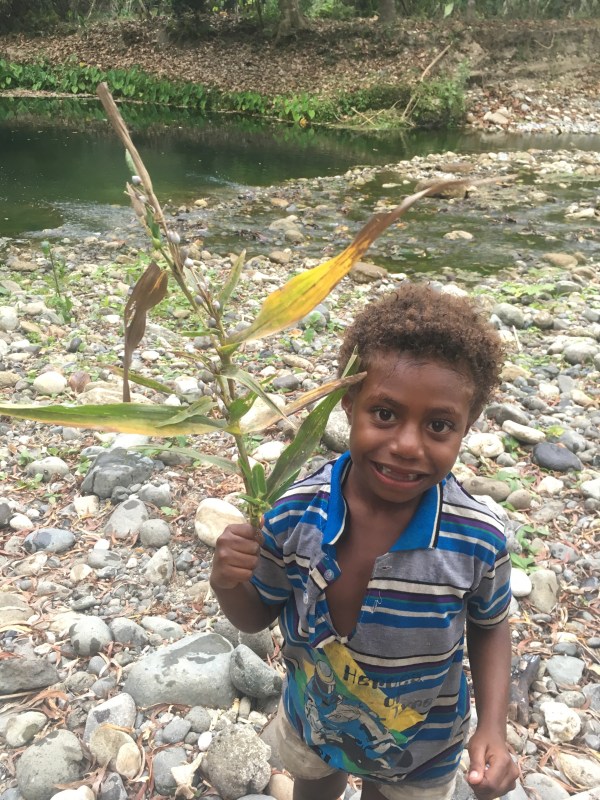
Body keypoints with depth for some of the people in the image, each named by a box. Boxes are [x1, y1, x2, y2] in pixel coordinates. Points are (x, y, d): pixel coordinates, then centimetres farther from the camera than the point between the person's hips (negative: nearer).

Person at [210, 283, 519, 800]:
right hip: (313, 723, 2)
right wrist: (228, 584, -33)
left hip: (422, 751, -1)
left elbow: (489, 626, -10)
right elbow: (257, 616, -12)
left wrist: (493, 727, -22)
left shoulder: (478, 540, -31)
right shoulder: (296, 514, -28)